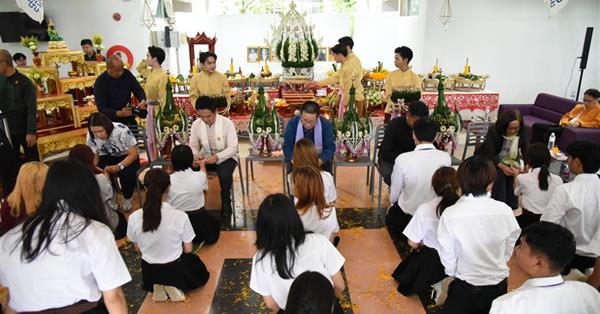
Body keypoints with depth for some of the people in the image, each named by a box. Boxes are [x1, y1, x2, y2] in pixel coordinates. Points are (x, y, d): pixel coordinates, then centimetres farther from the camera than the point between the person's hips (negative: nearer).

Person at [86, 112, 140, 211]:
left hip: (127, 157, -3)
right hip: (108, 156, 4)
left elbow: (134, 153, -23)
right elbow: (94, 157, -7)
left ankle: (127, 199, -3)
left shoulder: (122, 131, -31)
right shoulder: (91, 136, -19)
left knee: (128, 173, -32)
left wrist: (119, 166, -38)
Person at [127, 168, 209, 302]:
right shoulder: (180, 216, -26)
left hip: (149, 273, 3)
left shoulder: (134, 217, -19)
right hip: (176, 270, -2)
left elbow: (139, 249, -2)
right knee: (202, 274, 31)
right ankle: (174, 285, 5)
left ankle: (157, 286, 10)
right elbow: (188, 250, -12)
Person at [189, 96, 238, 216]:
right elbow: (193, 145, 2)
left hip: (225, 157, -3)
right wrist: (195, 155, -22)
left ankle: (226, 202, -6)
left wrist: (217, 157, -34)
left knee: (225, 175, -34)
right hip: (205, 157, 4)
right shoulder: (196, 124, -5)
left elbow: (233, 147, -19)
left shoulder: (227, 123, -16)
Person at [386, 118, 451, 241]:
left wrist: (393, 203, 12)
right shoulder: (446, 158, -16)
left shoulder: (402, 159, -25)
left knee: (390, 217, 30)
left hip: (407, 216, -4)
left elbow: (394, 194, -11)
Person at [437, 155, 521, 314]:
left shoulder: (450, 215, -20)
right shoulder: (505, 210, -14)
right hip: (499, 285, 3)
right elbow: (509, 249, 0)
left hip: (466, 288, -3)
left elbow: (447, 257, -10)